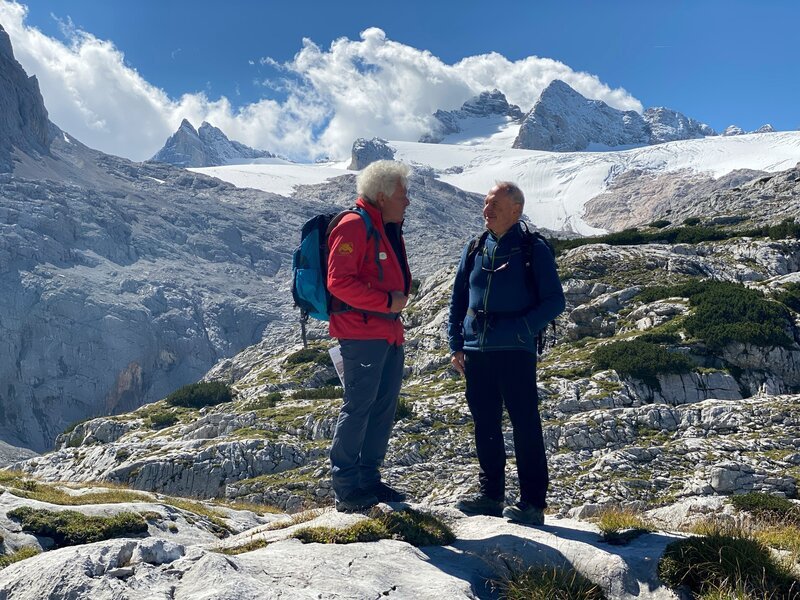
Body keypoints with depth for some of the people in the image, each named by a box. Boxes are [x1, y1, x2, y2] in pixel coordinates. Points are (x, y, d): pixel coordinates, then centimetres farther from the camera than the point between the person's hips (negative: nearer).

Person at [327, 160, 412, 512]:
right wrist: (386, 302, -18)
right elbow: (339, 281, -20)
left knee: (384, 406, 12)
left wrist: (400, 296, 10)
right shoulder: (354, 227, -11)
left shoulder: (390, 229, 19)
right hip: (361, 333, -10)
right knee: (358, 405, -6)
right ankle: (345, 486, 3)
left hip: (390, 332, 10)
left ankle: (369, 479, 23)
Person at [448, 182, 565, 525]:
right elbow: (457, 301, 17)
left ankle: (533, 502, 4)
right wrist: (456, 345, 9)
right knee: (485, 424, 12)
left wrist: (520, 330, -15)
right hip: (476, 352, 6)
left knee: (525, 425, -3)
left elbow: (554, 302, -4)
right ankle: (491, 494, 24)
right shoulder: (474, 250, 12)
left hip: (515, 352, -5)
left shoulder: (534, 250, -2)